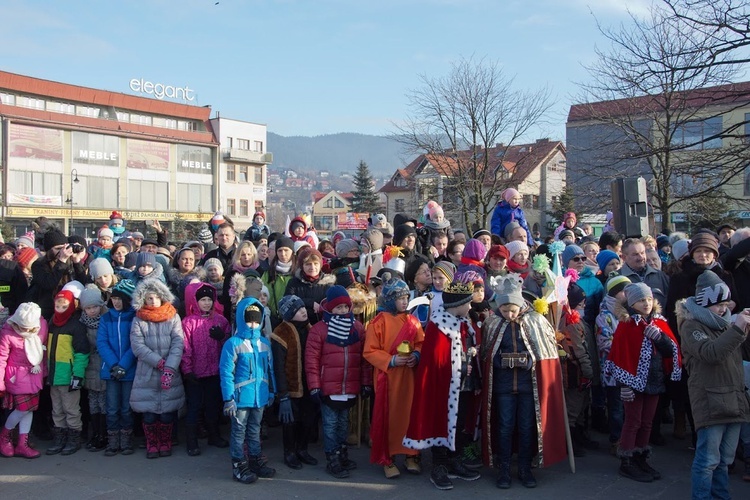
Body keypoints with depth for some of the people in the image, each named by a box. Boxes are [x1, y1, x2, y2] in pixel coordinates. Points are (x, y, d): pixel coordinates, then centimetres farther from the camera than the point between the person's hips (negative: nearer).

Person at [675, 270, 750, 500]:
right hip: (710, 401, -7)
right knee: (708, 459, -2)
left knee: (725, 459, 15)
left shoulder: (726, 325, 15)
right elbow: (711, 353, -23)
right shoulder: (692, 326, -7)